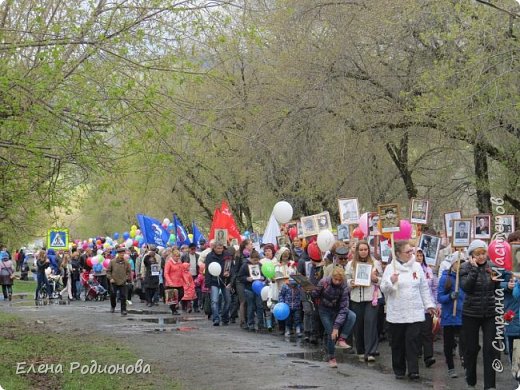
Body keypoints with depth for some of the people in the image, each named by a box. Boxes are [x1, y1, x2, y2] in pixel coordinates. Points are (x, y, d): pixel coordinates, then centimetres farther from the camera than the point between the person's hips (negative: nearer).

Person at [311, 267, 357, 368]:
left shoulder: (344, 286, -22)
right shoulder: (324, 282, -22)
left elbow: (343, 308, -24)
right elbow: (315, 295, -6)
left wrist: (336, 326, -29)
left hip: (338, 309, 1)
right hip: (325, 310, -1)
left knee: (352, 316, -28)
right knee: (331, 333, -11)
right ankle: (332, 358, 11)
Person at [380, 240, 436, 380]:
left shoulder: (417, 267, 7)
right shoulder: (390, 268, -1)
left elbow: (424, 288, 13)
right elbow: (384, 289, -2)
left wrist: (429, 305, 11)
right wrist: (391, 282, -21)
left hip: (415, 312, 1)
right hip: (396, 313, -1)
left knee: (412, 340, -7)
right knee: (397, 343, 7)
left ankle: (413, 370, -7)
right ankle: (399, 370, 18)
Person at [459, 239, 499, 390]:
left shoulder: (492, 266, 2)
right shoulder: (466, 267, -5)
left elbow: (497, 291, 11)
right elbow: (465, 287, -19)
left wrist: (496, 281, -10)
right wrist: (474, 269, -22)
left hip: (490, 313, 1)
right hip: (471, 314, -1)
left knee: (490, 349, -4)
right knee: (471, 348, 9)